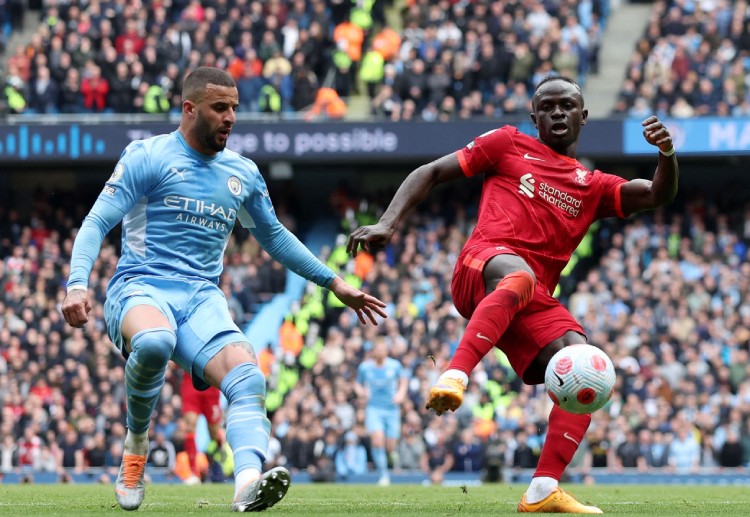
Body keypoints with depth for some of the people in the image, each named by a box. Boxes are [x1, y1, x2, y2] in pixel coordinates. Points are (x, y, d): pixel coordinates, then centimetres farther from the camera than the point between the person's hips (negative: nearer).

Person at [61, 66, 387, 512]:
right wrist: (78, 284, -21)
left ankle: (249, 481, -49)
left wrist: (334, 282, 28)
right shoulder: (148, 157, 1)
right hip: (141, 288, -4)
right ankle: (136, 443, -12)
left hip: (203, 298, 4)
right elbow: (97, 223, -4)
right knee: (154, 342, -40)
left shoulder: (243, 173, 17)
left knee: (248, 380, -26)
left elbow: (275, 237, 31)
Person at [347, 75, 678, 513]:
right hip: (482, 268, -5)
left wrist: (667, 154, -9)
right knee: (519, 275, -41)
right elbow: (432, 173, 17)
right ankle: (454, 378, -57)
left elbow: (659, 195, 13)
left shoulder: (593, 187, 26)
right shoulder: (510, 145, 19)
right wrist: (388, 225, 3)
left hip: (534, 303, 5)